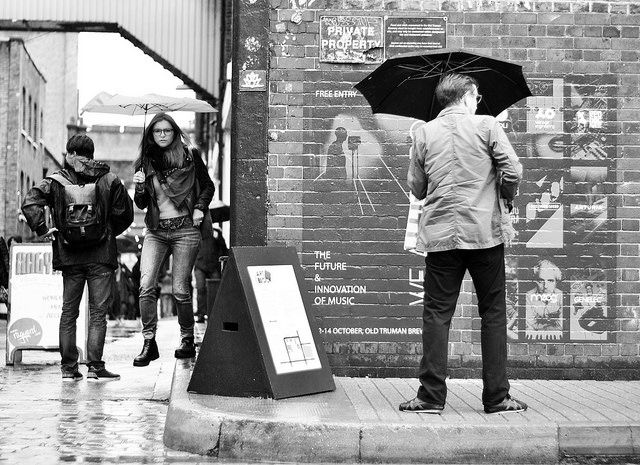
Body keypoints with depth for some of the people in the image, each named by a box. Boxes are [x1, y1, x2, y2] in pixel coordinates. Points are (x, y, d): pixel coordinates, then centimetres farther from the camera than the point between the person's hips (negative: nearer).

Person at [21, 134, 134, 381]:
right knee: (98, 311, 2)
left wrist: (42, 229, -3)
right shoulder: (109, 180, 1)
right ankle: (95, 367, -3)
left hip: (69, 256, 1)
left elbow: (30, 203, -12)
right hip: (101, 256, -1)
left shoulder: (56, 181, 0)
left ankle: (69, 368, 9)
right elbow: (125, 214, 1)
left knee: (68, 311, 10)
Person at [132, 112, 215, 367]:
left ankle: (187, 340, 14)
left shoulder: (190, 157, 1)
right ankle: (149, 343, -9)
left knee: (180, 290, -4)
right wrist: (140, 187, -9)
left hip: (185, 229, -3)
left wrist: (200, 209, -4)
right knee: (146, 285, -13)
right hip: (155, 231, 3)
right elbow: (141, 204, 10)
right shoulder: (144, 163, 7)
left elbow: (208, 186, 12)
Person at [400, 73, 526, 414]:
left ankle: (431, 396, 1)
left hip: (439, 235, 2)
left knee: (437, 314, 5)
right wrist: (504, 196, 13)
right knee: (493, 313, 6)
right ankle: (497, 396, 7)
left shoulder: (423, 133, 6)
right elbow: (513, 171, -6)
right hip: (485, 232, -1)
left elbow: (416, 188, 9)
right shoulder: (487, 125, 0)